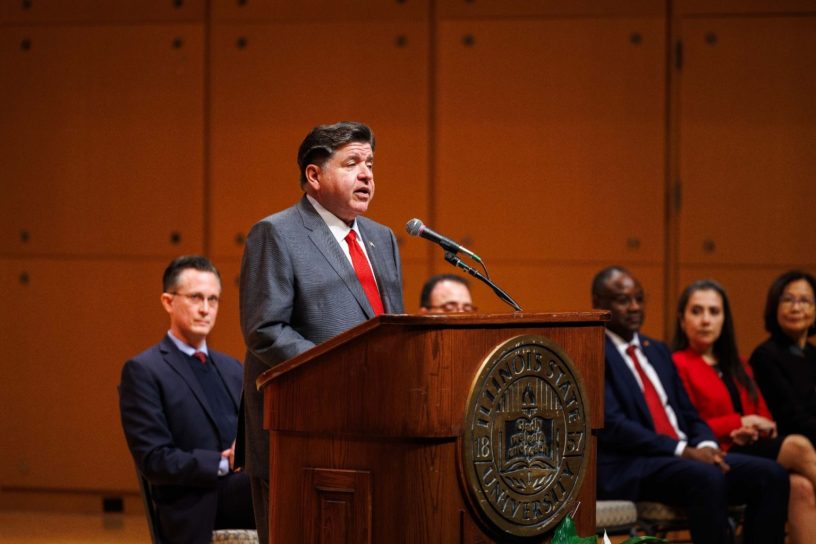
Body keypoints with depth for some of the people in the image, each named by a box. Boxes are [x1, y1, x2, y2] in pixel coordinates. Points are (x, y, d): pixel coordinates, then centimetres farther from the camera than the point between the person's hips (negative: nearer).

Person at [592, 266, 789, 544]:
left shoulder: (657, 351, 23)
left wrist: (706, 446, -3)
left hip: (685, 457, 8)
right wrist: (684, 450, -19)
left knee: (771, 475, -14)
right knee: (707, 478, -36)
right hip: (628, 469, -8)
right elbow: (611, 425, -14)